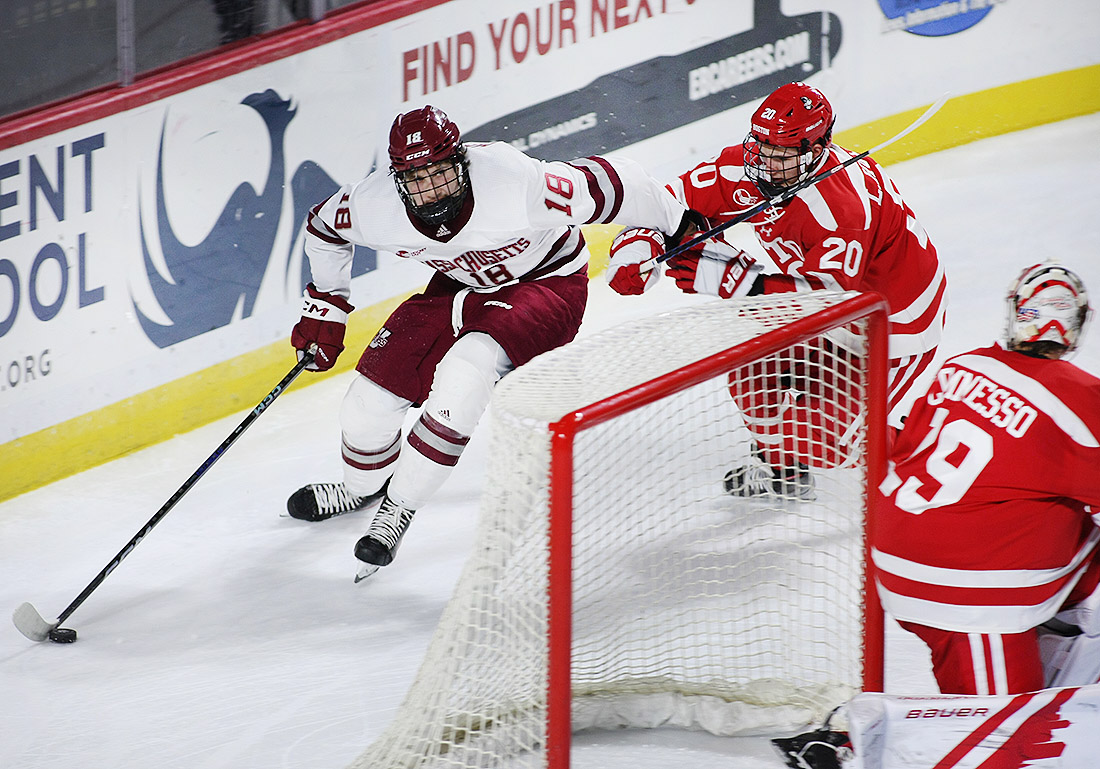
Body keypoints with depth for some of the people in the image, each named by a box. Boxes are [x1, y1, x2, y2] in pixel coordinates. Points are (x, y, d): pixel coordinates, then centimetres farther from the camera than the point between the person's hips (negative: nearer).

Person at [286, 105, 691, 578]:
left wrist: (676, 227, -15)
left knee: (468, 367, -31)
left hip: (547, 284, -5)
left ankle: (398, 509, -17)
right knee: (374, 391, 1)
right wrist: (325, 306, 5)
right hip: (461, 286, 5)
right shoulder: (373, 207, -23)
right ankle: (363, 486, 37)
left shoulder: (516, 186, -39)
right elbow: (323, 226, -1)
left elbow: (607, 186, -27)